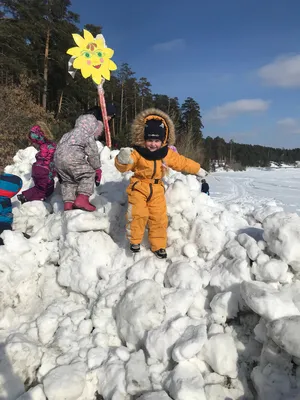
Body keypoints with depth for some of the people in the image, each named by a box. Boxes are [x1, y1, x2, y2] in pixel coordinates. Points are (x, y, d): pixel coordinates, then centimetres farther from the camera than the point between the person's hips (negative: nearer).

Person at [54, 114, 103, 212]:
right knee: (89, 173, 4)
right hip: (72, 158, -8)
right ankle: (82, 199, -8)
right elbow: (93, 154, 2)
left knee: (68, 181, 21)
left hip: (58, 158, 8)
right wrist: (97, 169, 15)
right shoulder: (89, 136, 5)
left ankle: (68, 203, 13)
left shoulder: (71, 133, 28)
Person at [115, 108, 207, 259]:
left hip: (156, 189, 4)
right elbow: (123, 167, -22)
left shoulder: (167, 154, -1)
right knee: (138, 214, -17)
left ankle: (158, 246, 18)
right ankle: (134, 240, 9)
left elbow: (182, 162, 11)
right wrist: (122, 160, -46)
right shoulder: (136, 153, -15)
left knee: (159, 218, 2)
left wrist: (198, 170, 19)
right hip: (138, 187, -3)